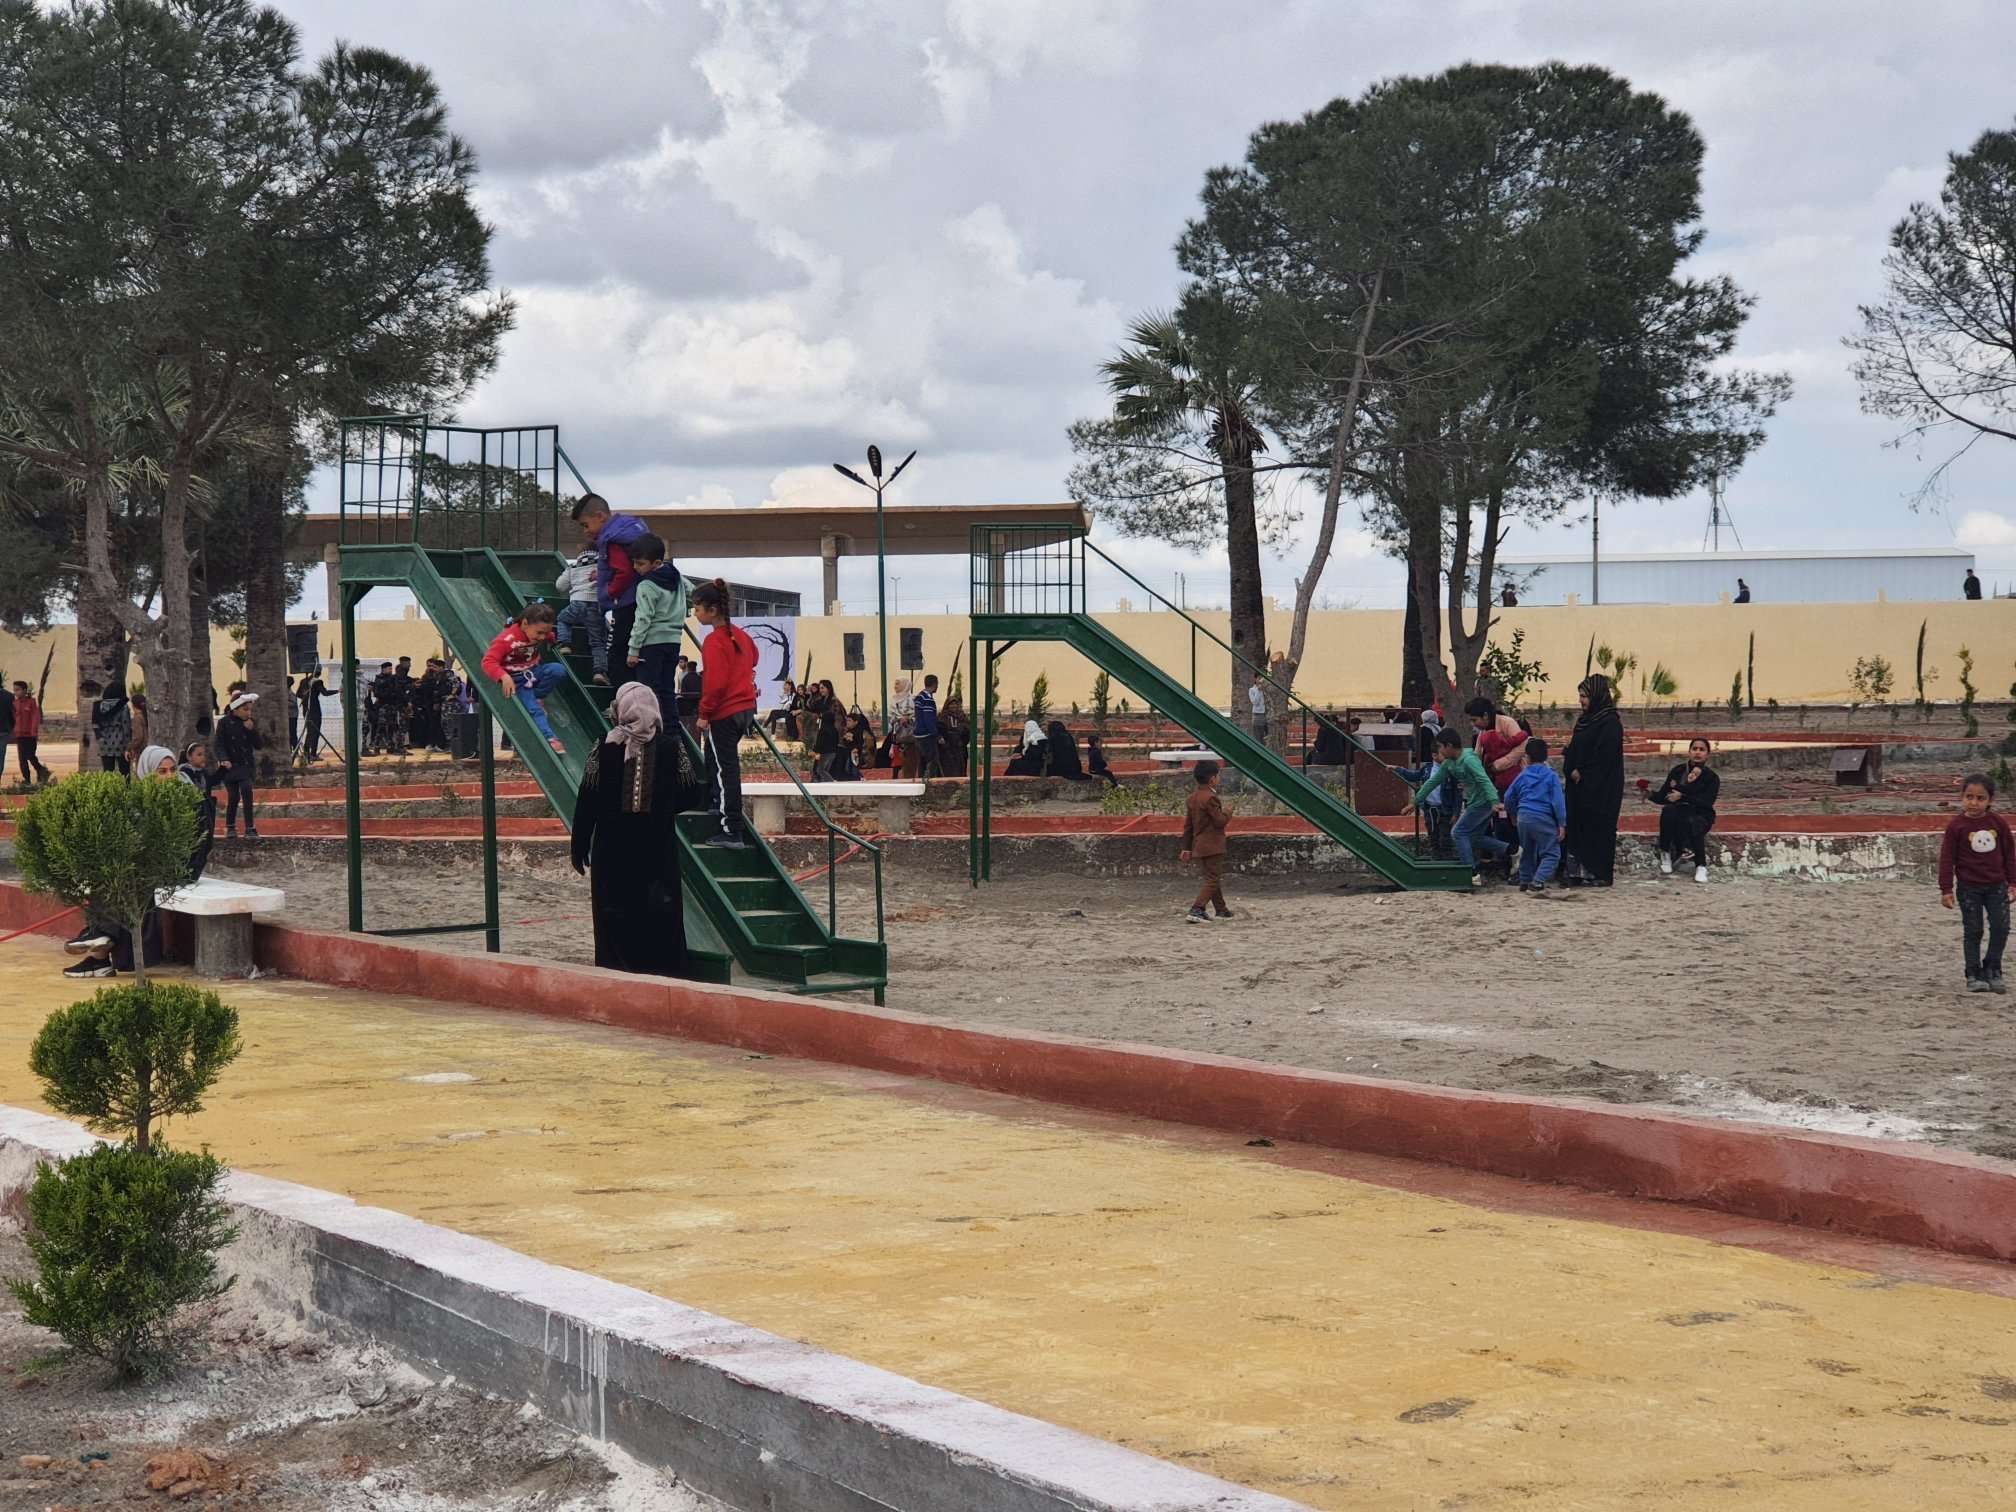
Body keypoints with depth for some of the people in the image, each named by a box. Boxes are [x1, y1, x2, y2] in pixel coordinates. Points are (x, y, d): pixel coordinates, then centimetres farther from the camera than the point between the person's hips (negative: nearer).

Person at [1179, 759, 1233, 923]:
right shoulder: (1210, 798, -18)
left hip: (1198, 846, 9)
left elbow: (1188, 825, 13)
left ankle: (1221, 909, 30)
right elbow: (1220, 821, -18)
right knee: (1212, 880, -6)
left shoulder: (1193, 797, 10)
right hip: (1212, 846, -9)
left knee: (1211, 878, 19)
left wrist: (1187, 847, 17)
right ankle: (1197, 910, -17)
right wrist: (1228, 813, 3)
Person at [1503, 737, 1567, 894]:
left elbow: (1509, 798, 16)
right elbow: (1558, 800, -8)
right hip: (1543, 819, -5)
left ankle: (1525, 882, 30)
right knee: (1551, 853, -5)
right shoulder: (1551, 776, -2)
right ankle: (1538, 882, -22)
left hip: (1523, 818, 5)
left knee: (1527, 851, 23)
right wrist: (1561, 824, -5)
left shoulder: (1522, 776, 8)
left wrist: (1513, 815, 34)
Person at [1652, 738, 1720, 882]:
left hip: (1701, 817, -2)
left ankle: (1701, 867, -23)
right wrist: (1650, 794, -18)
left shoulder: (1712, 777, 0)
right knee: (1668, 810, -33)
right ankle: (1665, 854, -23)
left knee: (1691, 823, -38)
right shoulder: (1677, 771, 7)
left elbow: (1707, 802, -14)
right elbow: (1663, 797, 4)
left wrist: (1682, 797, -23)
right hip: (1678, 813, 2)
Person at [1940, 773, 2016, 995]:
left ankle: (1992, 971, 12)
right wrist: (1946, 889, -9)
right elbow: (1947, 858, -7)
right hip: (1969, 887, -2)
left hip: (1996, 885, 2)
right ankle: (1974, 975, 9)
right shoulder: (1957, 826, -9)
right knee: (1973, 931, 2)